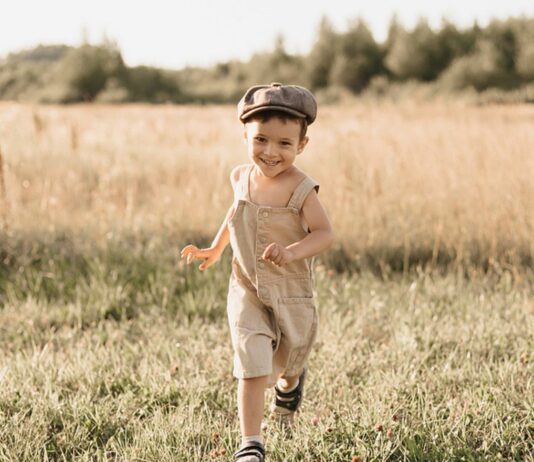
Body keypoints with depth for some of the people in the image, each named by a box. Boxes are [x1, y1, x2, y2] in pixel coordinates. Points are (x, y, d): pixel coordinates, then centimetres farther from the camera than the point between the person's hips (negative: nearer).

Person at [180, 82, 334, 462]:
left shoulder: (300, 188, -19)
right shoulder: (240, 177, -3)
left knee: (288, 364, 22)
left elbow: (325, 233, -21)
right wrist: (215, 249, 19)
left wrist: (292, 251, -37)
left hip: (292, 294, -2)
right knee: (252, 369, -12)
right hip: (247, 292, 2)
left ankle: (291, 383, 59)